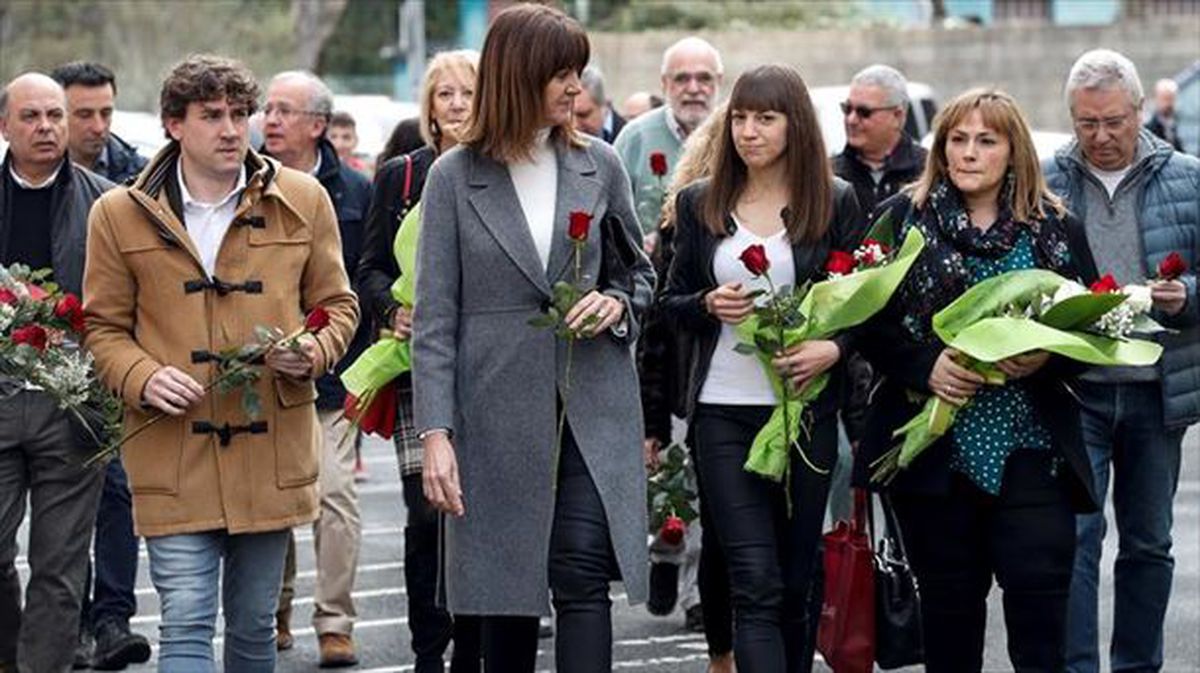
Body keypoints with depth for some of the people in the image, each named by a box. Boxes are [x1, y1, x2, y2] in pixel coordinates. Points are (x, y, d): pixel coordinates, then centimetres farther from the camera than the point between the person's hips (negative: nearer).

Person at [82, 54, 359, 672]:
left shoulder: (303, 201, 5)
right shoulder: (120, 215, 2)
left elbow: (337, 305, 14)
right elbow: (104, 327, 7)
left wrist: (314, 353, -8)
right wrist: (143, 378, -13)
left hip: (271, 451, 2)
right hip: (172, 454, -2)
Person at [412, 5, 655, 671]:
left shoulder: (599, 166, 6)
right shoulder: (455, 178, 0)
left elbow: (638, 270, 19)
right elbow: (434, 317, -3)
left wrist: (617, 303, -6)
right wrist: (435, 433, -10)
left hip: (592, 410, 1)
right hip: (499, 416, -1)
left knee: (584, 579, -9)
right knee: (509, 592, 7)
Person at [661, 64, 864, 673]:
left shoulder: (835, 203, 3)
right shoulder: (699, 204, 8)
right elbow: (670, 303, 14)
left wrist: (834, 348, -16)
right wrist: (709, 305, -8)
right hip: (724, 411, 0)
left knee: (795, 584, 8)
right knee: (756, 583, -9)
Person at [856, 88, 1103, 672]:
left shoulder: (1056, 230, 7)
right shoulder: (900, 220, 6)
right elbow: (870, 322, 3)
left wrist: (1047, 357, -12)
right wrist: (926, 365, -14)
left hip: (1030, 448, 0)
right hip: (933, 448, 0)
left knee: (1039, 591, -10)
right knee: (948, 601, 7)